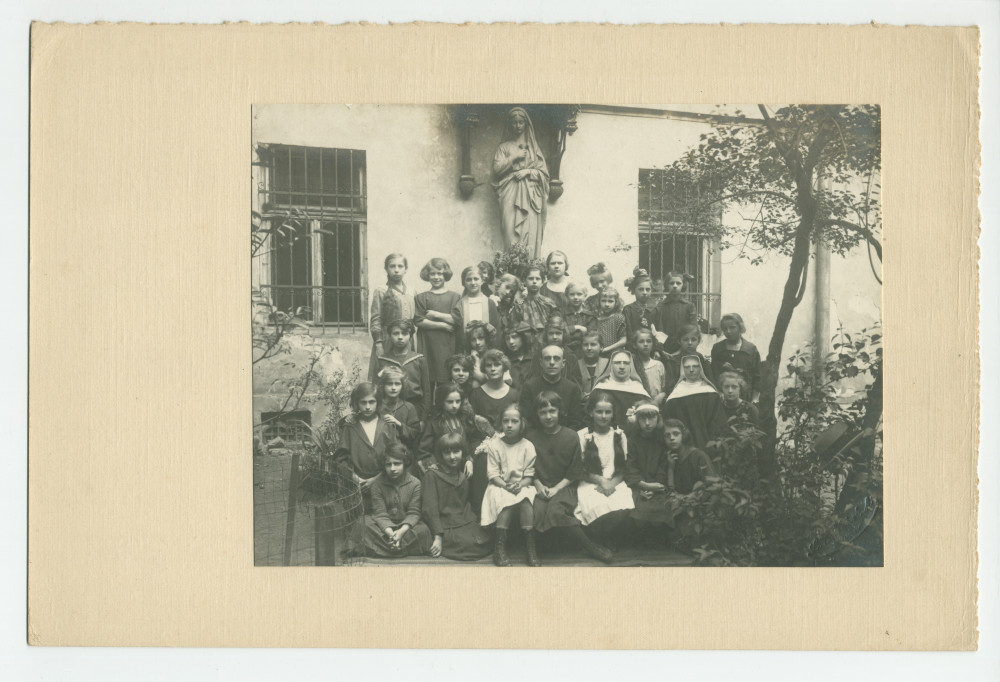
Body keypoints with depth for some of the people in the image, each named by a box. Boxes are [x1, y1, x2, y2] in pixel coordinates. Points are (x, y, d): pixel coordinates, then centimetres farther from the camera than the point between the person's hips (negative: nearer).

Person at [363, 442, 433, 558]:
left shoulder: (415, 484, -5)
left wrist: (402, 531, -29)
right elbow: (380, 513, -13)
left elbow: (414, 513, -10)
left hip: (405, 525, 0)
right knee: (365, 524, -30)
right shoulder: (377, 483, -6)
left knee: (423, 530, -31)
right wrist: (390, 532, -32)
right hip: (384, 526, 0)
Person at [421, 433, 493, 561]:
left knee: (486, 543, -16)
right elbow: (430, 509, -11)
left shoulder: (464, 476, 14)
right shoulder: (432, 476, -5)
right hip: (445, 525, -7)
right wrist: (438, 537, -16)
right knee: (470, 544, -28)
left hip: (466, 523, 7)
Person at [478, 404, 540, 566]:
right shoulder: (494, 445, 1)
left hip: (522, 486, 1)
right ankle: (500, 548, -32)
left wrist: (520, 485, -19)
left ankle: (531, 548, -30)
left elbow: (529, 475, 1)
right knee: (507, 501, -34)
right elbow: (493, 474, -4)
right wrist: (506, 485, -20)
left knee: (525, 501, -32)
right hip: (500, 486, -1)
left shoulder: (528, 446, 3)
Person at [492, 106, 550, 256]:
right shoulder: (504, 147, 15)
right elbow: (497, 169, 2)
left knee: (530, 233, -11)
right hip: (511, 194, -1)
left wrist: (528, 171, -5)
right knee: (511, 232, -13)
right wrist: (514, 157, -4)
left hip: (530, 195, 1)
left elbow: (543, 172, 12)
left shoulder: (533, 147, 18)